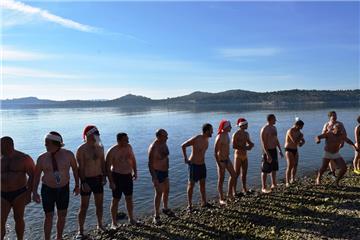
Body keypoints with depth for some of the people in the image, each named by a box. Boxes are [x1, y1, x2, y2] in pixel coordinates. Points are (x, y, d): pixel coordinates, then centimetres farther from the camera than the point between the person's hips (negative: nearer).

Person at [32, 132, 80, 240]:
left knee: (62, 215, 13)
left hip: (64, 189, 1)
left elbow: (75, 169, 2)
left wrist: (77, 185, 5)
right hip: (48, 189, -1)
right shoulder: (42, 158, -12)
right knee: (49, 216, 4)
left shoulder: (68, 154, -12)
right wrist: (34, 192, -6)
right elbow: (36, 175, 0)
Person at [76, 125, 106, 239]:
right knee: (84, 206, 3)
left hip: (98, 179, 5)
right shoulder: (81, 149, -12)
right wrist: (83, 182, -17)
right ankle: (80, 230, 16)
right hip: (87, 180, -5)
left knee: (99, 204, 14)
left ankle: (100, 225, 31)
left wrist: (104, 176, 3)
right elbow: (80, 167, -14)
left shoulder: (99, 147, 4)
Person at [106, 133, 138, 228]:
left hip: (128, 176, 6)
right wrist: (111, 181, -18)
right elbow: (108, 167, -16)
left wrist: (135, 171, 9)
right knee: (116, 200, 3)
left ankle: (131, 219, 31)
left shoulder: (129, 147, -1)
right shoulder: (112, 151, -18)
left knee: (129, 198, 15)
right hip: (117, 176, -6)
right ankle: (114, 223, 17)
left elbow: (133, 159, 14)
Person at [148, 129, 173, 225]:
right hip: (157, 172, -8)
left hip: (165, 171, 8)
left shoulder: (164, 143, -1)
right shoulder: (153, 148, -26)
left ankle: (166, 209, 41)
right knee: (159, 193, -1)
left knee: (166, 190, 20)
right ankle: (156, 216, 13)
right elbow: (150, 164, -24)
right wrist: (154, 179, -25)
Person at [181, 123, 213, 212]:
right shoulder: (196, 139, -23)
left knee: (203, 184, 15)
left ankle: (204, 202, 29)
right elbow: (183, 146, -15)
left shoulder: (206, 139, 1)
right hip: (194, 165, -7)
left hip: (202, 164, 8)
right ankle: (189, 205, 15)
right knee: (191, 185, 4)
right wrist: (185, 158, -13)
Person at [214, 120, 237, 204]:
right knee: (221, 179, 2)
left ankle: (230, 194, 30)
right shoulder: (219, 138, -23)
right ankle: (221, 199, 14)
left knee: (233, 175, 14)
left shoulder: (227, 135, 5)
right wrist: (219, 164, -21)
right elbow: (215, 152, -21)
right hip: (221, 160, -9)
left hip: (227, 159, 9)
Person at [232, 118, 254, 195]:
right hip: (238, 156, -7)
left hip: (245, 155, 7)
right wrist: (245, 147, -23)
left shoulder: (246, 134, 9)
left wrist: (251, 144, -5)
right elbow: (234, 146, -20)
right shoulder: (236, 135, -14)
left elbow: (249, 143, 19)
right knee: (237, 173, -3)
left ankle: (244, 189, 24)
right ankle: (234, 190, 3)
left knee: (244, 173, 13)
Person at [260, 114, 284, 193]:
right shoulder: (264, 129, -17)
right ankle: (263, 188, 4)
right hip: (267, 151, -9)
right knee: (265, 170, -3)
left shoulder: (274, 128, 10)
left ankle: (273, 184, 32)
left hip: (274, 150, 9)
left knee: (274, 169, 17)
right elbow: (263, 143, -21)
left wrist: (280, 150, 18)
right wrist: (267, 155, -25)